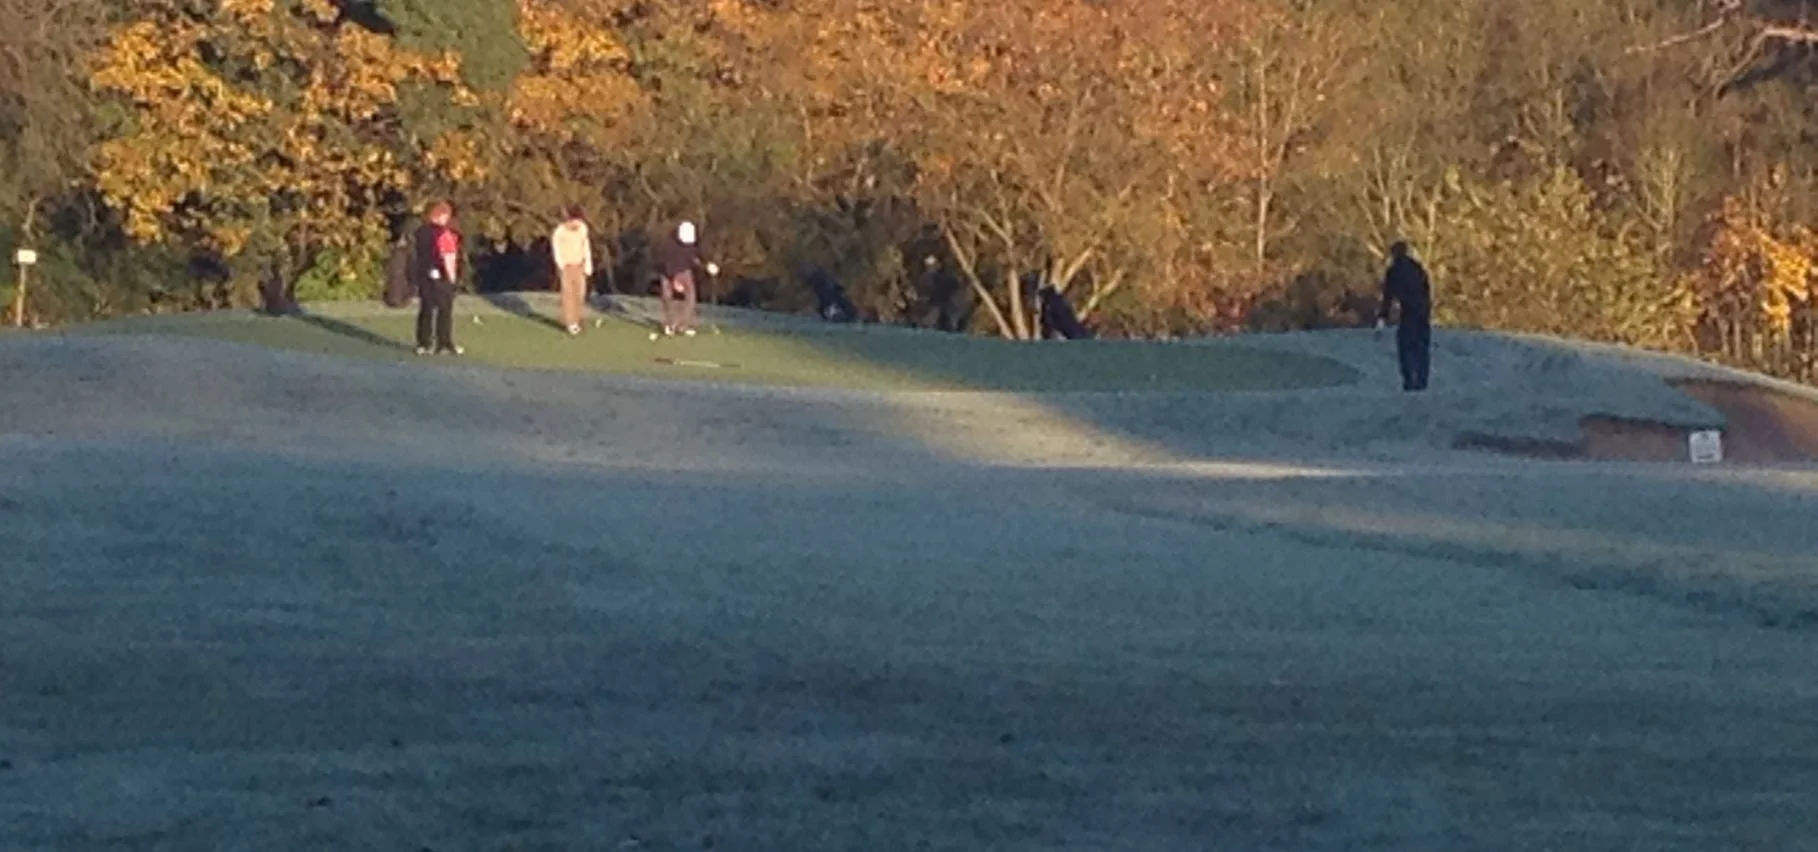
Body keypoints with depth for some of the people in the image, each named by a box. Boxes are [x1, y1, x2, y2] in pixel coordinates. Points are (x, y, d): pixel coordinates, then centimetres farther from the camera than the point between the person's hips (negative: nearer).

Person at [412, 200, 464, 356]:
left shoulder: (421, 231, 5)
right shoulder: (444, 234, -17)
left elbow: (419, 254, 10)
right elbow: (448, 257, -18)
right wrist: (452, 276, -8)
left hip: (423, 274, 7)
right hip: (440, 276, -7)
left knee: (425, 309, 12)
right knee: (444, 311, 3)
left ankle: (424, 343, 13)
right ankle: (444, 345, 5)